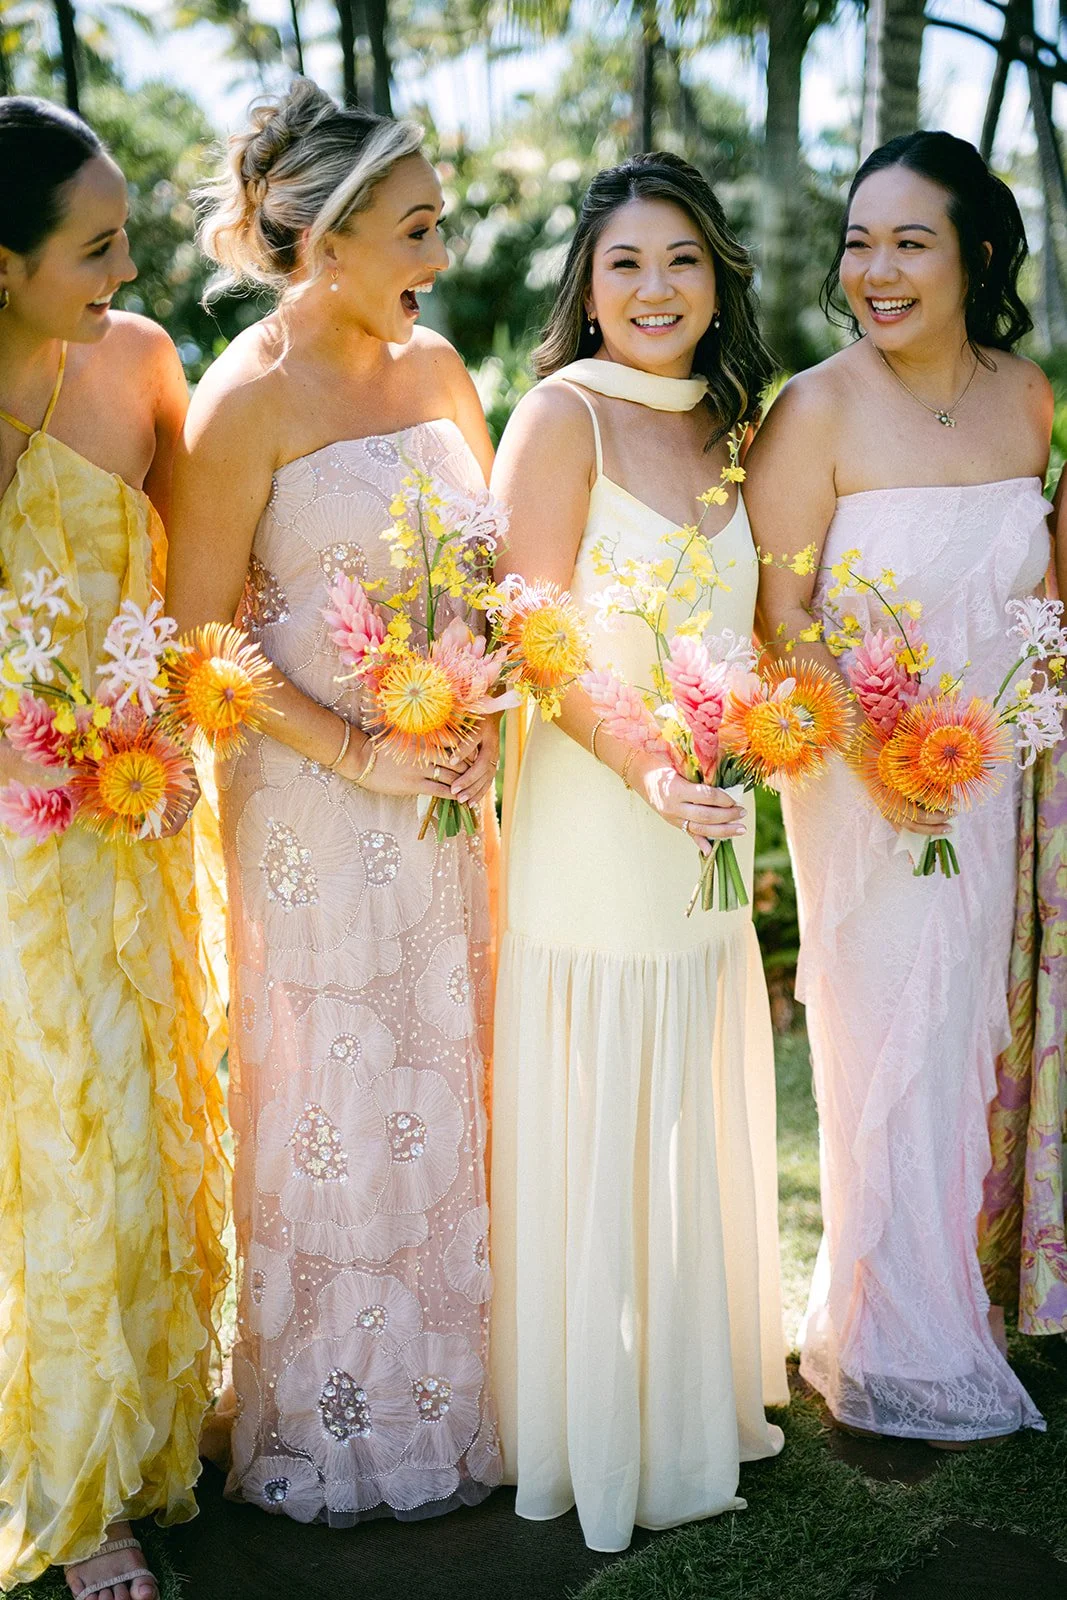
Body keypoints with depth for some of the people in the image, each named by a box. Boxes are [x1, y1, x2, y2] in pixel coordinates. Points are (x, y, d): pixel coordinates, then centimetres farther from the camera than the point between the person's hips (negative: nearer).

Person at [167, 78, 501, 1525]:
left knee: (447, 1094, 15)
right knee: (335, 1109, 7)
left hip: (451, 794, 6)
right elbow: (201, 637, -12)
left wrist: (486, 725, -4)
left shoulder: (435, 366, 7)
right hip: (317, 804, -6)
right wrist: (356, 755, -16)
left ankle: (449, 1395, 35)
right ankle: (336, 1429, 28)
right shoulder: (248, 400, -12)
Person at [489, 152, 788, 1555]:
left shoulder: (721, 425, 12)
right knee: (595, 1139, 4)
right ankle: (593, 1436, 25)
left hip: (707, 828, 7)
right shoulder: (563, 414, -9)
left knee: (695, 1130, 18)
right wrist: (643, 769, -25)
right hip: (590, 822, -7)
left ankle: (697, 1397, 38)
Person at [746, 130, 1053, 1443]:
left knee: (965, 1038, 15)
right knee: (892, 1051, 5)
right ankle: (903, 1352, 26)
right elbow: (776, 618, -15)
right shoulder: (818, 411, -15)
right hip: (857, 779, -5)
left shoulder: (1024, 396, 2)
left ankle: (946, 1307, 38)